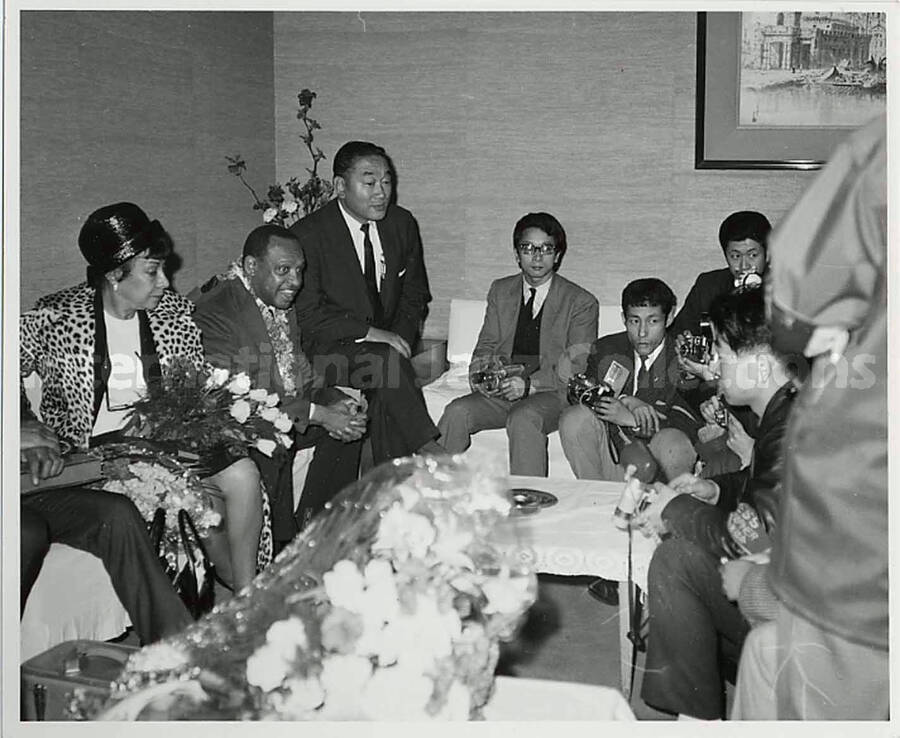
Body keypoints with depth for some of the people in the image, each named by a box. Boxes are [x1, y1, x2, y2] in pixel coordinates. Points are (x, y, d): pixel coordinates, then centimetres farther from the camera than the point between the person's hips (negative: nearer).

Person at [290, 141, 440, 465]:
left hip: (385, 342, 5)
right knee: (387, 360, -32)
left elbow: (415, 295, 14)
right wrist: (368, 332, -23)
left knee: (387, 401, -24)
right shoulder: (307, 234, -11)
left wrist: (400, 338, -5)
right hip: (329, 349, -4)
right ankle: (428, 449, -26)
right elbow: (308, 314, -14)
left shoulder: (402, 224, 5)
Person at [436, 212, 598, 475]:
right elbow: (486, 345, 18)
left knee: (523, 418, -37)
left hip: (551, 394, -4)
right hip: (500, 391, 4)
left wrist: (529, 384, -20)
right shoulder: (500, 291, 16)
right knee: (456, 412, -24)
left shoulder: (581, 303, 2)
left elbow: (577, 367, -5)